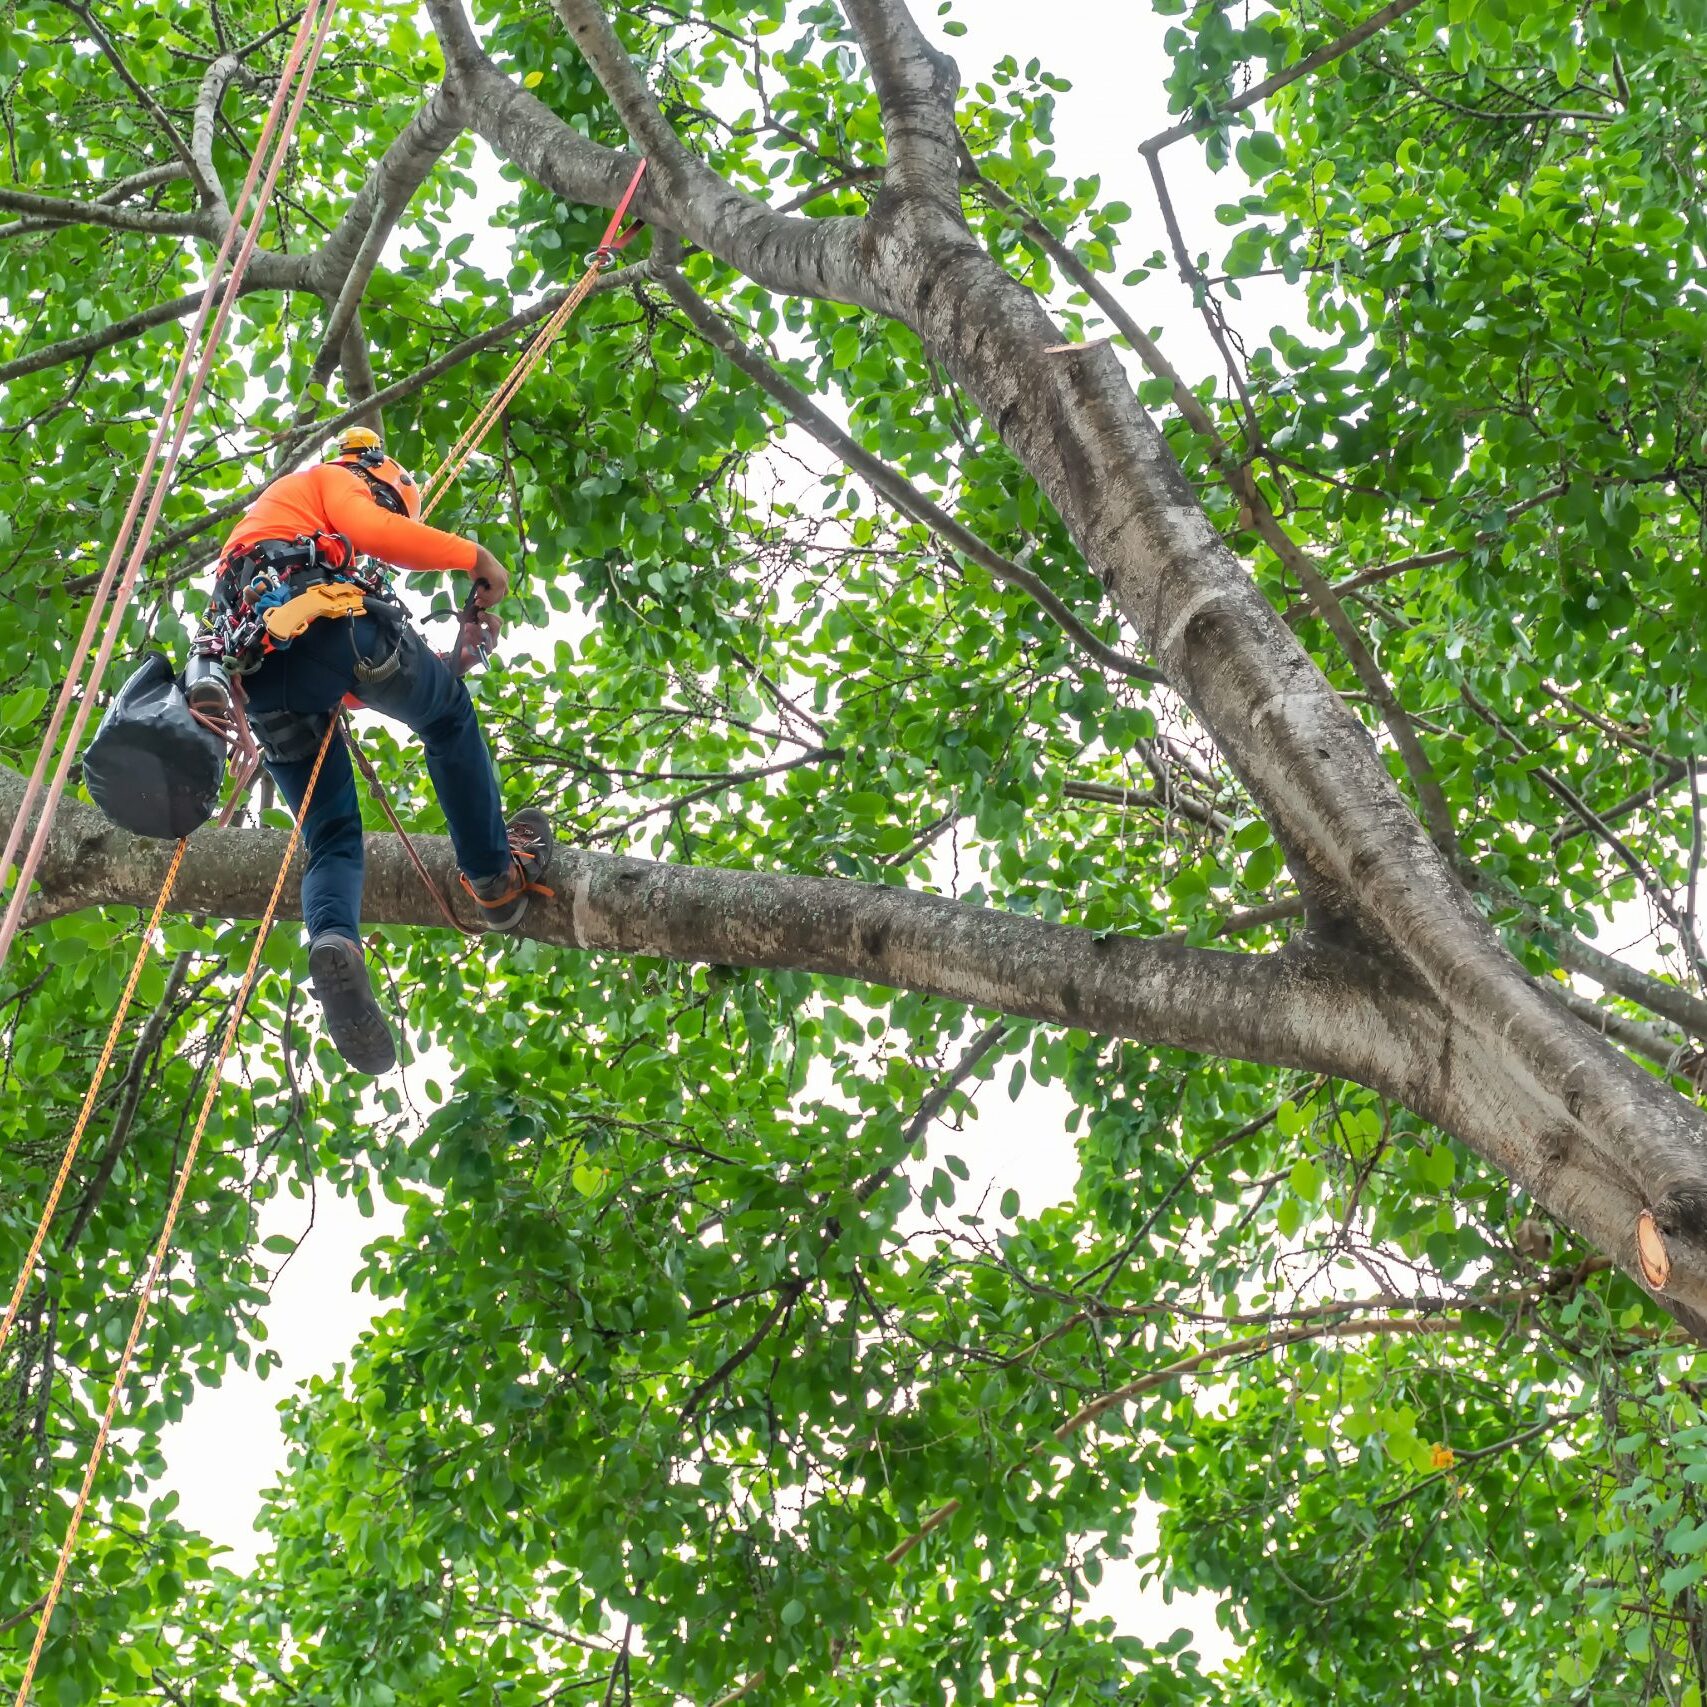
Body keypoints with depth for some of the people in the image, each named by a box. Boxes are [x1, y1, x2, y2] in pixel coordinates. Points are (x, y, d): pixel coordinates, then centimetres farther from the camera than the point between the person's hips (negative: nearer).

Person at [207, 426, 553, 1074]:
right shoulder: (332, 478, 23)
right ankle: (495, 874, 18)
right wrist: (474, 556, 4)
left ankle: (332, 941, -26)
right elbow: (369, 531, -4)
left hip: (259, 676, 7)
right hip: (323, 623, -7)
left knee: (332, 837, 5)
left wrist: (441, 664, 34)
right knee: (450, 716, 18)